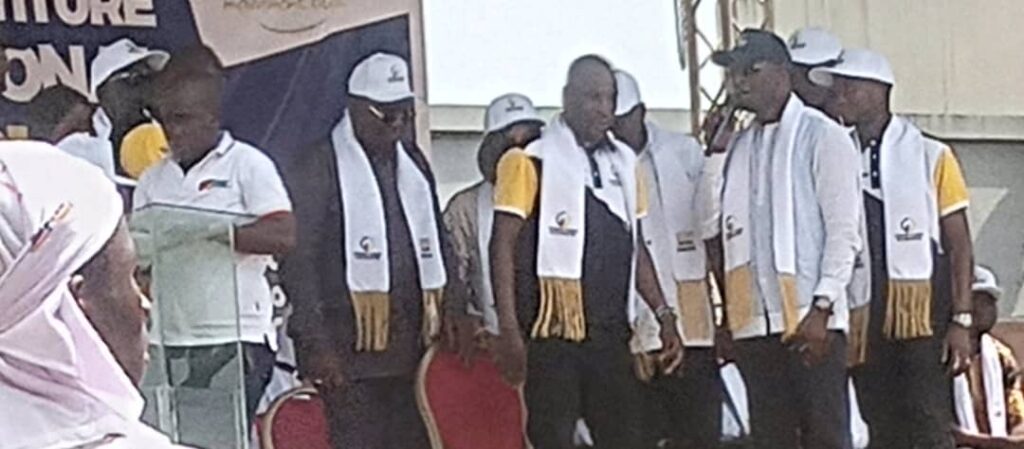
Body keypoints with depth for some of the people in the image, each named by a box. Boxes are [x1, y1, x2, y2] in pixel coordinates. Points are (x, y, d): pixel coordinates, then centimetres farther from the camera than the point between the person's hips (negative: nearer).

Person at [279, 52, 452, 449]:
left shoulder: (413, 165, 17)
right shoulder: (315, 169, -4)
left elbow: (436, 247, 23)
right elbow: (298, 262, -9)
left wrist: (453, 313, 14)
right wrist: (316, 342, -15)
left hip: (411, 347, 7)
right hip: (349, 351, -6)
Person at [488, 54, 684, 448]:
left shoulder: (623, 161, 13)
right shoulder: (531, 161, -4)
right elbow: (503, 246, -7)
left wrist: (663, 314, 12)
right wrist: (508, 330, -14)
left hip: (610, 332, 6)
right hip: (554, 331, -5)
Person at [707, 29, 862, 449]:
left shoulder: (821, 136, -2)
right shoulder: (739, 146, 16)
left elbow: (843, 230, -8)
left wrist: (822, 307, -16)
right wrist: (729, 314, 11)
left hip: (811, 320, -6)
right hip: (754, 323, 6)